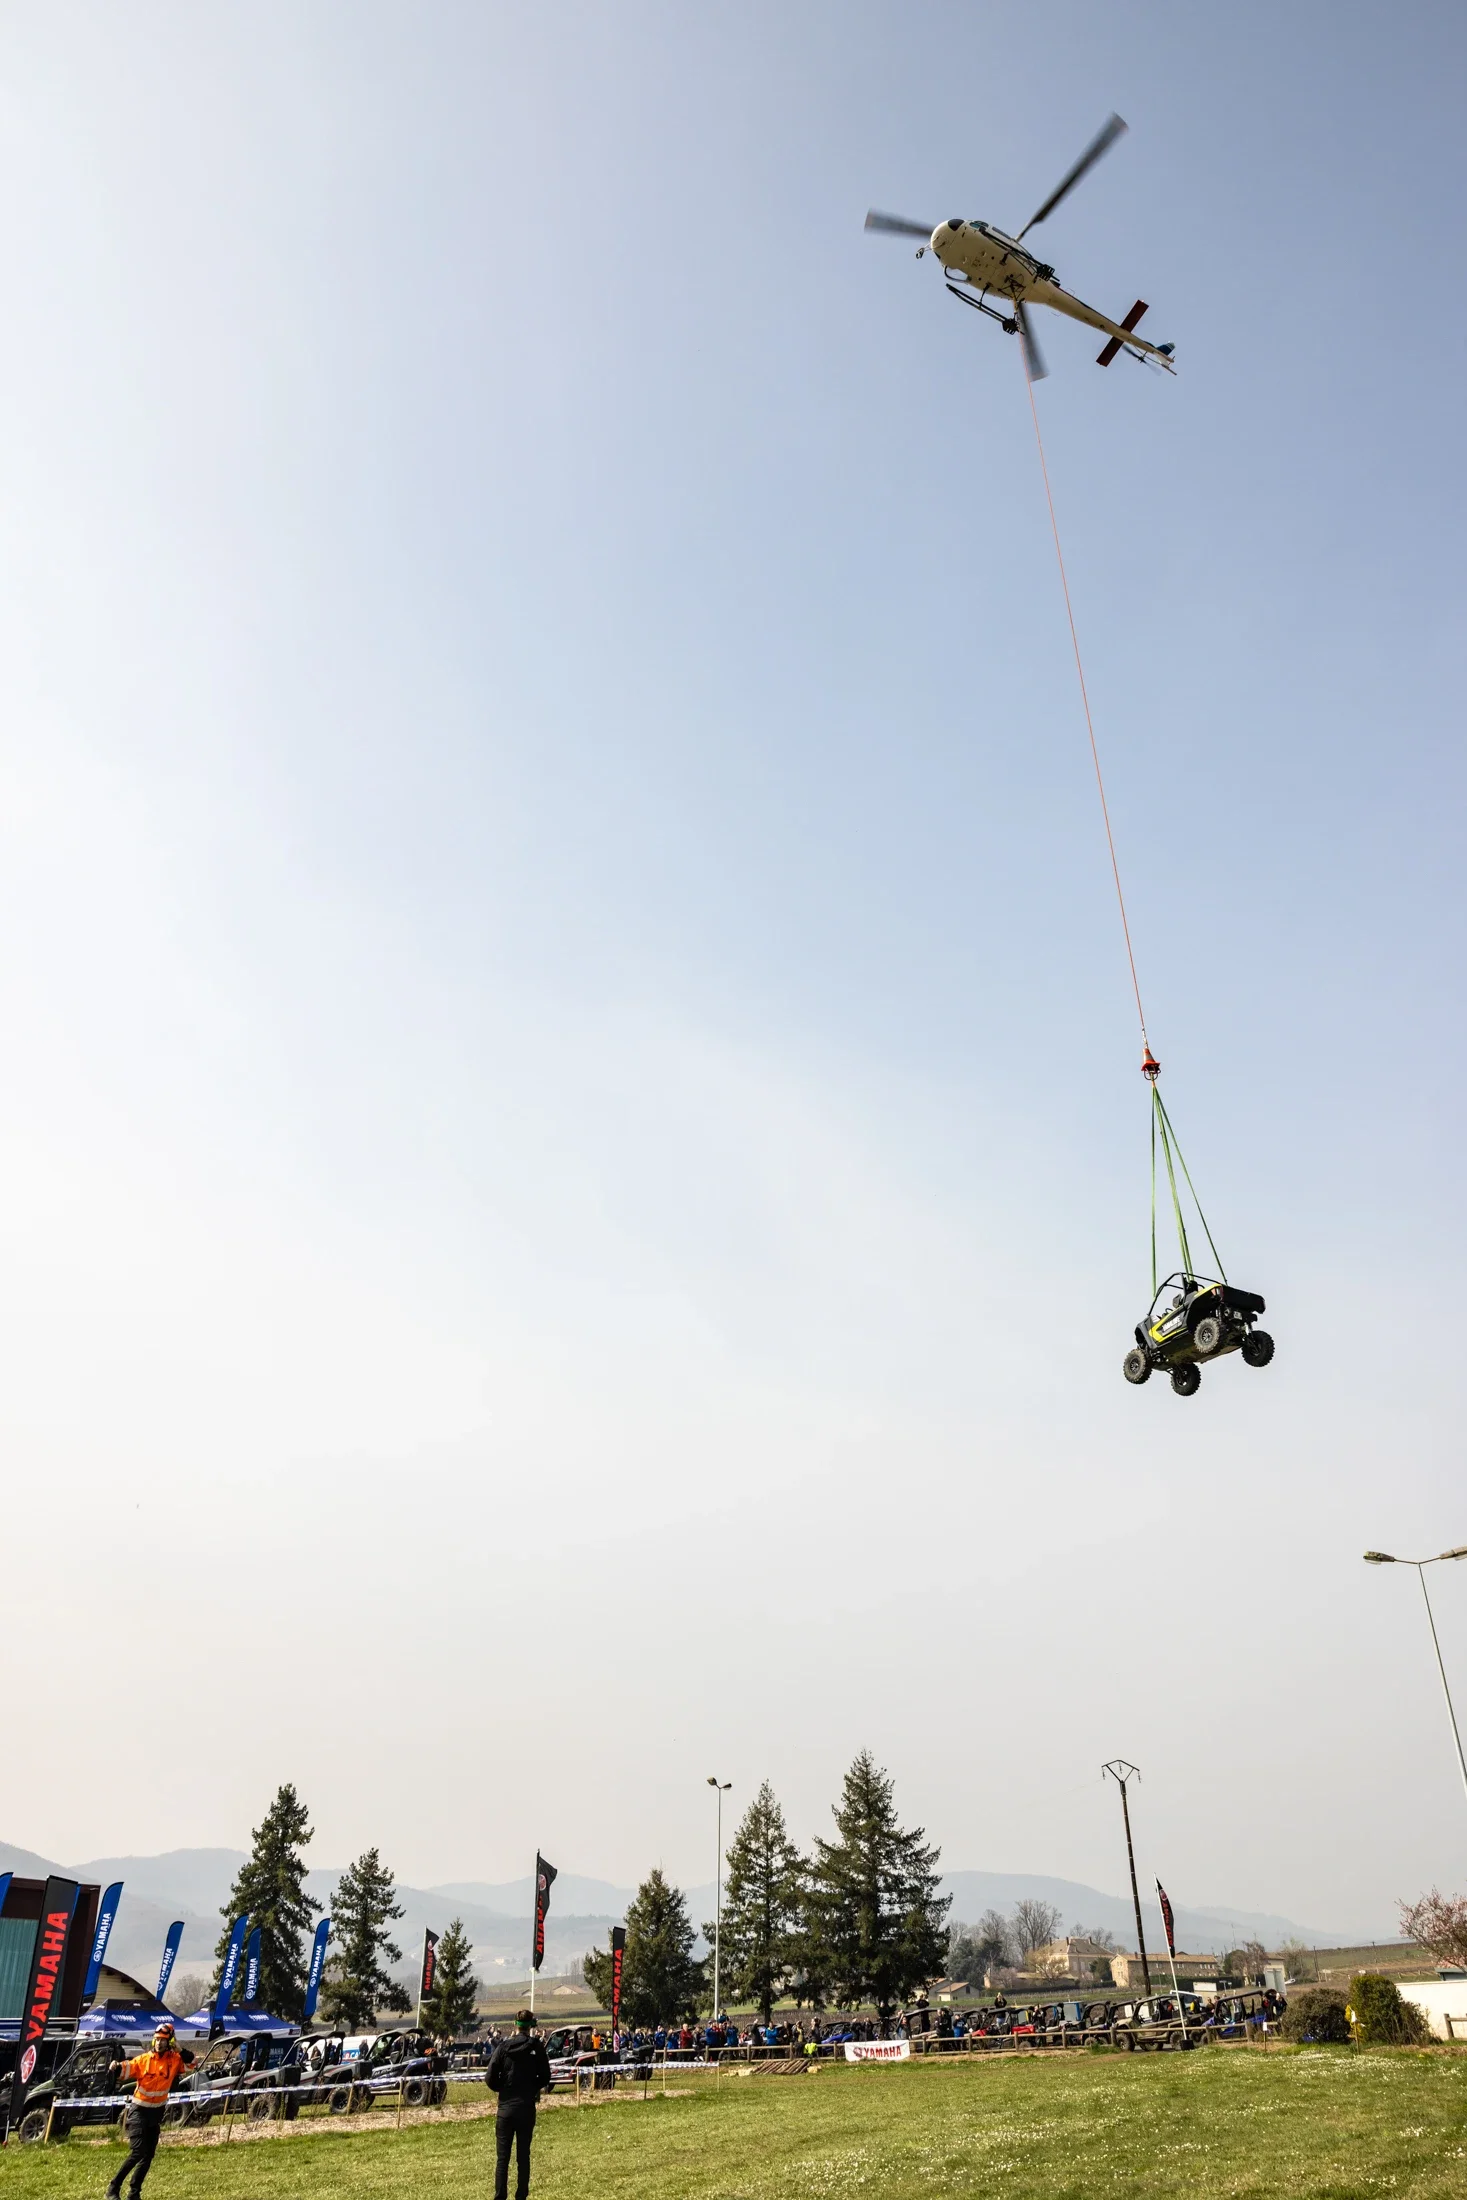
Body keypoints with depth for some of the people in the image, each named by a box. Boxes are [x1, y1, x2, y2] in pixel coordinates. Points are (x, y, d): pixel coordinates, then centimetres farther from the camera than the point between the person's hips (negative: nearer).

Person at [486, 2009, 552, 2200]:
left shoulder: (504, 2046, -8)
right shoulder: (537, 2047, -7)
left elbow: (490, 2077, -9)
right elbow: (545, 2077, -1)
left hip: (506, 2107, -1)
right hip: (527, 2108, 1)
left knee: (502, 2157, 6)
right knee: (523, 2155, 12)